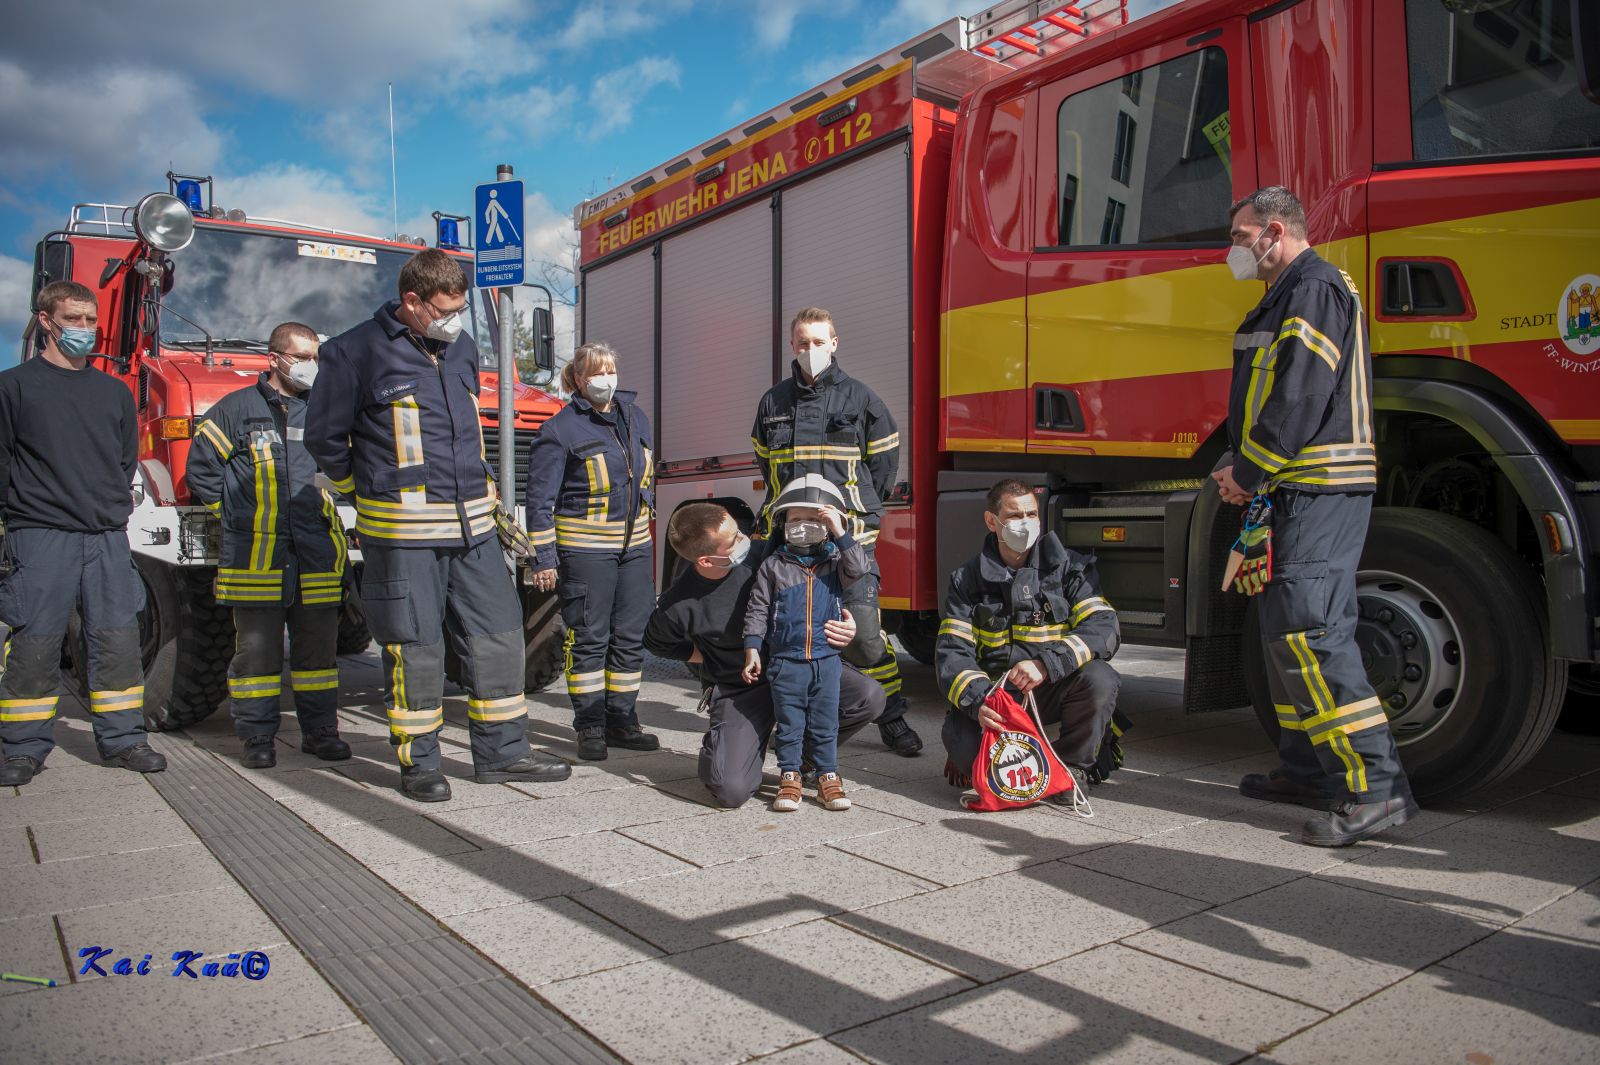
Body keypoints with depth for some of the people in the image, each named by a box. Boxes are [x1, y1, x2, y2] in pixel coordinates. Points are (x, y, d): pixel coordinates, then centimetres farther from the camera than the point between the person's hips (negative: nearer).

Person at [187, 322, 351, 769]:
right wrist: (234, 514, 5)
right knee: (256, 649, 3)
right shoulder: (237, 409, 3)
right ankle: (256, 737, 13)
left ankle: (320, 730, 16)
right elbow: (200, 469, 6)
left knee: (318, 645, 7)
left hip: (317, 558, 3)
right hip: (255, 558, -3)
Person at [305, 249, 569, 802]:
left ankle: (502, 751, 19)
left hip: (473, 525, 6)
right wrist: (366, 487, 10)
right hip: (403, 532, -6)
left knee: (497, 634, 7)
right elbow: (324, 435, 2)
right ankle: (418, 762, 16)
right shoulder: (356, 352, -5)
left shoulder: (461, 348, 14)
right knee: (414, 647, 2)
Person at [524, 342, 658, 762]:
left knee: (630, 637, 9)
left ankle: (621, 720, 20)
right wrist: (545, 559, -10)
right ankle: (590, 727, 10)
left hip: (634, 546, 6)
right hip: (584, 549, -6)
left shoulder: (636, 418, 12)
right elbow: (540, 499, -7)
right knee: (589, 638, 0)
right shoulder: (560, 429, -6)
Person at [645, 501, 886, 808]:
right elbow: (657, 643, 7)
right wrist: (713, 659, 0)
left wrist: (847, 627, -18)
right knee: (732, 790, -21)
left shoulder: (763, 555, -14)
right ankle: (717, 748, 18)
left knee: (870, 696, -21)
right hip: (738, 690, -2)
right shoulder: (679, 606, -18)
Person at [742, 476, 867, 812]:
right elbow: (757, 609, 1)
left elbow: (858, 569, -17)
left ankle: (828, 778, 18)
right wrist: (752, 649, -4)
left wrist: (840, 532, -19)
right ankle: (789, 778, 16)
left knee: (825, 724, 8)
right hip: (785, 659, -1)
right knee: (789, 723, 6)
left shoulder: (834, 562, 4)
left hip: (826, 659, 1)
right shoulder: (773, 566, 0)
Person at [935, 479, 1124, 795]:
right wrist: (978, 700, -28)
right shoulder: (968, 579, 0)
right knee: (963, 742, -30)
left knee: (1098, 678, -31)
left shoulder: (1068, 565, -1)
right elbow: (951, 652, -8)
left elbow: (1105, 628, -15)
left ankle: (1073, 765, -6)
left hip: (1051, 690, 1)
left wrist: (1046, 665, -30)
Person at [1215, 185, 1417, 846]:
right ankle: (1309, 770, 22)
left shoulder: (1315, 288, -9)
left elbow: (1302, 396, -20)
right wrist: (1239, 466, 9)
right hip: (1298, 493, 11)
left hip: (1319, 492, -11)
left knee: (1308, 632, -16)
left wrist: (1249, 471, -14)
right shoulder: (1287, 298, 23)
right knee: (1286, 629, 13)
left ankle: (1376, 787, -13)